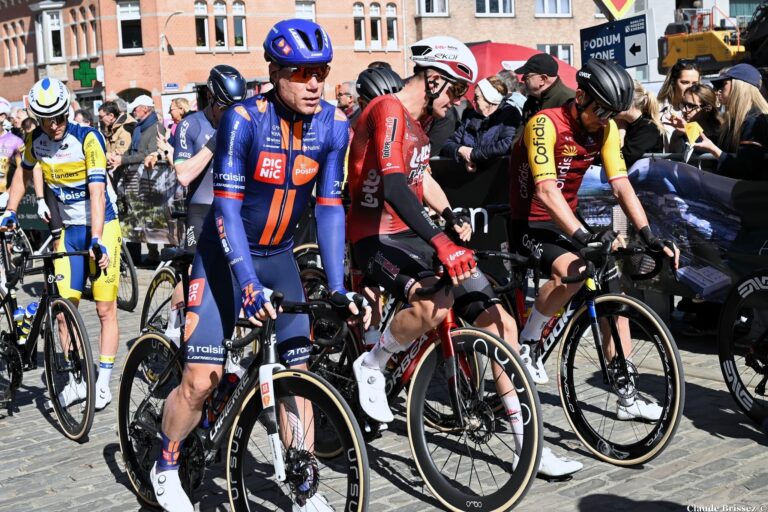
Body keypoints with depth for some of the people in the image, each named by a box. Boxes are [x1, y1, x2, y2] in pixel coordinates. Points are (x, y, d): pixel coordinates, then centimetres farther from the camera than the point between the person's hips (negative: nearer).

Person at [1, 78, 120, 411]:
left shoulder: (87, 139, -19)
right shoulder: (36, 141, -3)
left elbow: (97, 191, -25)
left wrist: (97, 239, -33)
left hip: (101, 226, -5)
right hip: (69, 230, 5)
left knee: (105, 309, -2)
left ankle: (103, 383, 8)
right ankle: (75, 382, 10)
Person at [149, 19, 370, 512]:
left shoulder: (334, 125, -10)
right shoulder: (244, 120, -22)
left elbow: (330, 206, -7)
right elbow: (227, 207, -25)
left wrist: (338, 286, -13)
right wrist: (249, 284, -33)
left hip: (279, 257, 4)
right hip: (225, 255, -4)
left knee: (297, 374, 1)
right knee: (201, 378, -8)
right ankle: (166, 467, 19)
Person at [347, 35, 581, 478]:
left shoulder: (418, 123, 17)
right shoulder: (389, 111, -14)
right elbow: (393, 186, -29)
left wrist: (452, 217, 11)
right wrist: (439, 241, -41)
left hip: (412, 235, 9)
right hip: (378, 237, -9)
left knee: (499, 322, -2)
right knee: (437, 302, -39)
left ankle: (528, 442, 6)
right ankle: (371, 367, -10)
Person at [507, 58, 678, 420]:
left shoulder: (606, 129, -2)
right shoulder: (545, 124, -22)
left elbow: (621, 186, -6)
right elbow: (546, 190, -33)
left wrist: (650, 237, -16)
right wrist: (583, 236, -43)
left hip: (566, 223, 7)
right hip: (530, 224, -7)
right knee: (572, 272, -34)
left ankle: (626, 396, 7)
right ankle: (526, 344, -10)